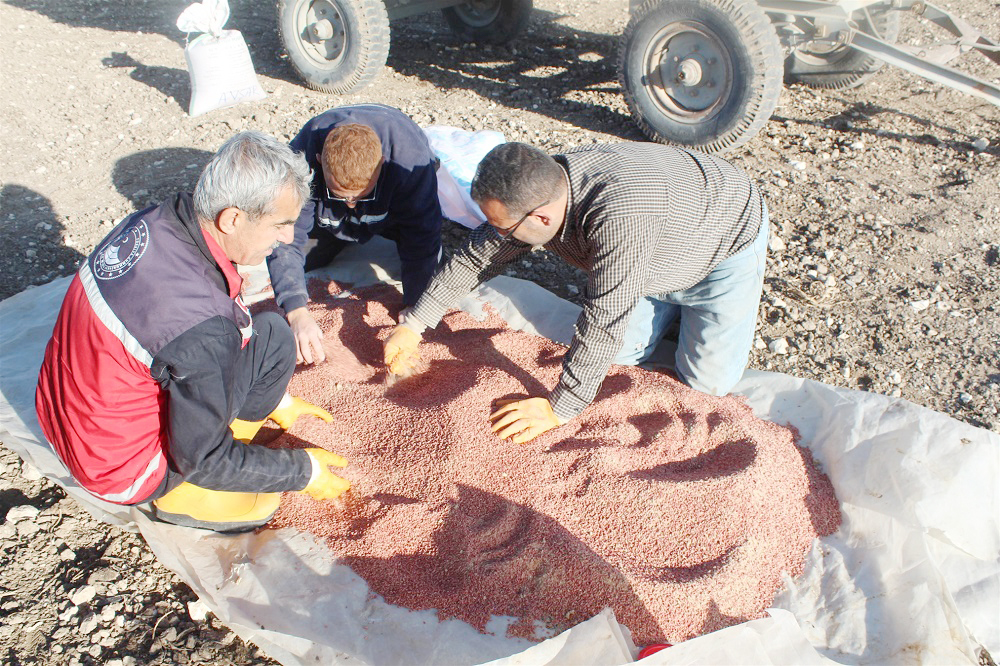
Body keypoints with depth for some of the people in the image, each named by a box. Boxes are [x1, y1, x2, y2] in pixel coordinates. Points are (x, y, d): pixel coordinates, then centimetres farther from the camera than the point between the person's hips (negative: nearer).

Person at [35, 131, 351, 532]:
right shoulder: (201, 328, -34)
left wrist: (274, 399, 15)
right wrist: (302, 471, -7)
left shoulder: (152, 223, -9)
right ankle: (186, 495, -1)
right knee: (270, 337, -12)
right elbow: (202, 461, -21)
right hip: (117, 471, -7)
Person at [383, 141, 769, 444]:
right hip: (663, 252, 6)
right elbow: (475, 256, -8)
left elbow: (603, 323, -42)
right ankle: (676, 302, 29)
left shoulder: (619, 216, -47)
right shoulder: (537, 191, -21)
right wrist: (414, 326, -5)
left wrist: (559, 410, -32)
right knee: (623, 355, 6)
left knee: (705, 382, -5)